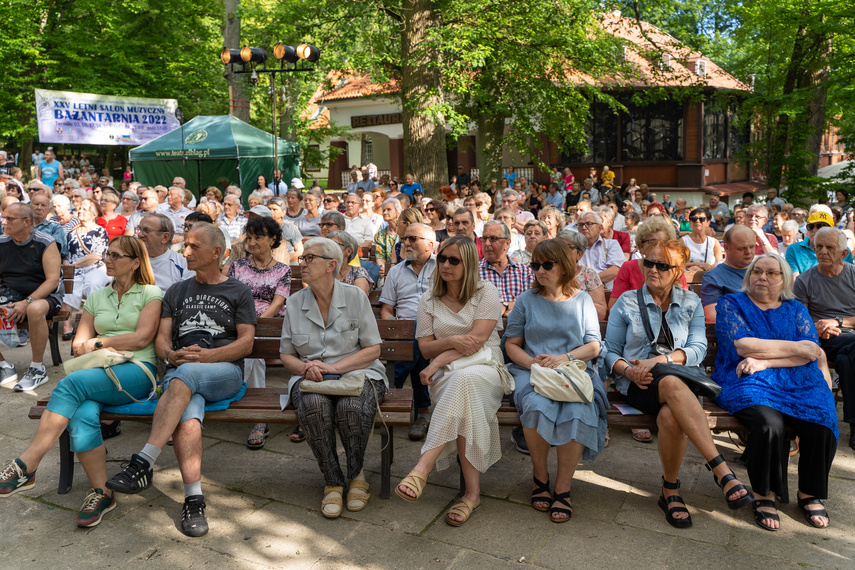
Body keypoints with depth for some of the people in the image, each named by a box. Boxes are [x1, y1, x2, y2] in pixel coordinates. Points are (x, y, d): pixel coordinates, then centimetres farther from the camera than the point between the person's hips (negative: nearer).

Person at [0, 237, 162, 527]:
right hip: (99, 376, 4)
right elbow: (78, 344, 16)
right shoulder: (96, 297, 23)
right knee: (82, 418, -29)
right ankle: (101, 492, -17)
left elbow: (142, 338, -5)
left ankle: (26, 466, -27)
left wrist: (97, 343, 1)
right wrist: (105, 351, -4)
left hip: (137, 372, -4)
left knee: (72, 382, -31)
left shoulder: (150, 293, 7)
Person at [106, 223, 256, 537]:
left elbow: (246, 343, 4)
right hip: (179, 372, 2)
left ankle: (143, 463, -39)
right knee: (187, 416, -32)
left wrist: (206, 355, -12)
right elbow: (161, 338, 16)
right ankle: (194, 499, -36)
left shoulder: (238, 292, 15)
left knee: (185, 375, -37)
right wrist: (171, 354, -8)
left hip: (225, 372, -2)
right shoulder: (177, 291, 26)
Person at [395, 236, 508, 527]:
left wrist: (437, 362, -13)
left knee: (463, 381, -40)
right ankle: (472, 492, -32)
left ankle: (422, 468, -44)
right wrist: (452, 341, -13)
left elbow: (476, 340, -9)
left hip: (485, 369, -2)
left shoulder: (486, 292, 2)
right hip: (446, 375, 2)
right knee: (464, 398, -35)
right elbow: (425, 348, 8)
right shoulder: (429, 300, 12)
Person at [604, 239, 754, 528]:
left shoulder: (690, 303, 16)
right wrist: (628, 370, -13)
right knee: (673, 385, -39)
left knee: (671, 415, -38)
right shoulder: (627, 302, 12)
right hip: (638, 384, -1)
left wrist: (661, 359, -15)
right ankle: (721, 469, -40)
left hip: (682, 379, 2)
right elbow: (610, 352, 9)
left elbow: (698, 349, 1)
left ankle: (670, 490, -21)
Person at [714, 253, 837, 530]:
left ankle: (810, 494, -1)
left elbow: (812, 352, 2)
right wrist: (796, 347, -4)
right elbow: (743, 345, -7)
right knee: (769, 424, -34)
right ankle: (764, 495, -10)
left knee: (822, 423, -26)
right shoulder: (731, 304, 10)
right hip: (747, 383, -3)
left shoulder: (796, 310, 19)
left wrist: (764, 362, -12)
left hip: (797, 382, 3)